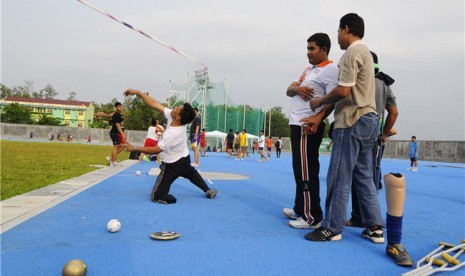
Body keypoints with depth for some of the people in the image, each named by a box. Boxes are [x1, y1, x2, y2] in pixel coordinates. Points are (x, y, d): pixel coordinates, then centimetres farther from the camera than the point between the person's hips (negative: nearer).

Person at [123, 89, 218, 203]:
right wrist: (137, 92, -20)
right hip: (184, 159, 8)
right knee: (192, 174, 39)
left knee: (156, 196, 0)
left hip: (172, 166, -8)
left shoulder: (172, 135, -37)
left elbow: (155, 150, -24)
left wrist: (135, 148, -15)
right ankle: (208, 191, 47)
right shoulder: (172, 117, -19)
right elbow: (155, 104, -17)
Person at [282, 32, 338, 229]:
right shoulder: (308, 69, 22)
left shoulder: (330, 70, -8)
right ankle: (300, 209, 28)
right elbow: (288, 90, 19)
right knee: (299, 169, 16)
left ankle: (312, 217, 2)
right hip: (297, 124, 10)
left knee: (306, 171, -7)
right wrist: (297, 88, -5)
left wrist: (317, 119, -33)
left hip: (309, 126, -10)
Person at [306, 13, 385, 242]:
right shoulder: (365, 51, 22)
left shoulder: (352, 52, -10)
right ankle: (375, 227, 16)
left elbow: (343, 91, -18)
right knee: (364, 176, 12)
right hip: (367, 119, 10)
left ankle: (332, 228, 4)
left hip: (353, 121, -10)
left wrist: (320, 101, -3)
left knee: (340, 177, -4)